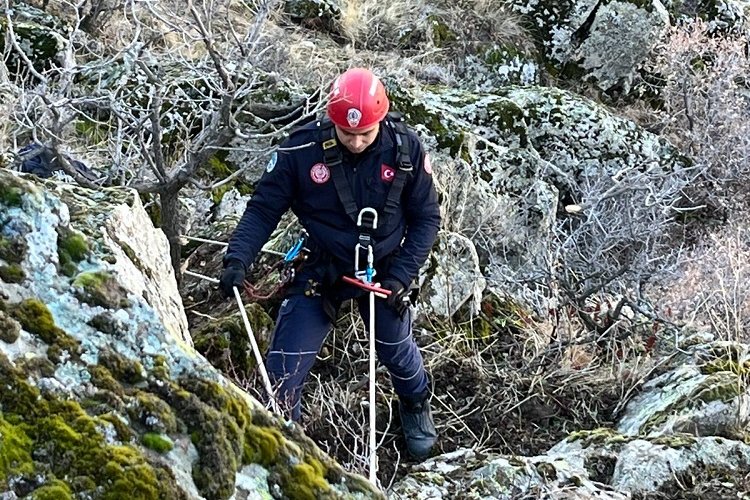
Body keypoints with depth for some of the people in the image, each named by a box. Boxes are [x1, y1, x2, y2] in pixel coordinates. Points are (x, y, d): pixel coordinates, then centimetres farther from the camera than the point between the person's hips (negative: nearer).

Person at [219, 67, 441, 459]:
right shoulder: (302, 150, -22)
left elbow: (426, 217, -6)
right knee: (283, 368, -7)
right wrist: (238, 258, -28)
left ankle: (416, 406, 53)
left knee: (397, 351, 20)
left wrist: (401, 277, -15)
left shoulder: (405, 149, -17)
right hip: (321, 272, -1)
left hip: (383, 272, 1)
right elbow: (263, 208, -13)